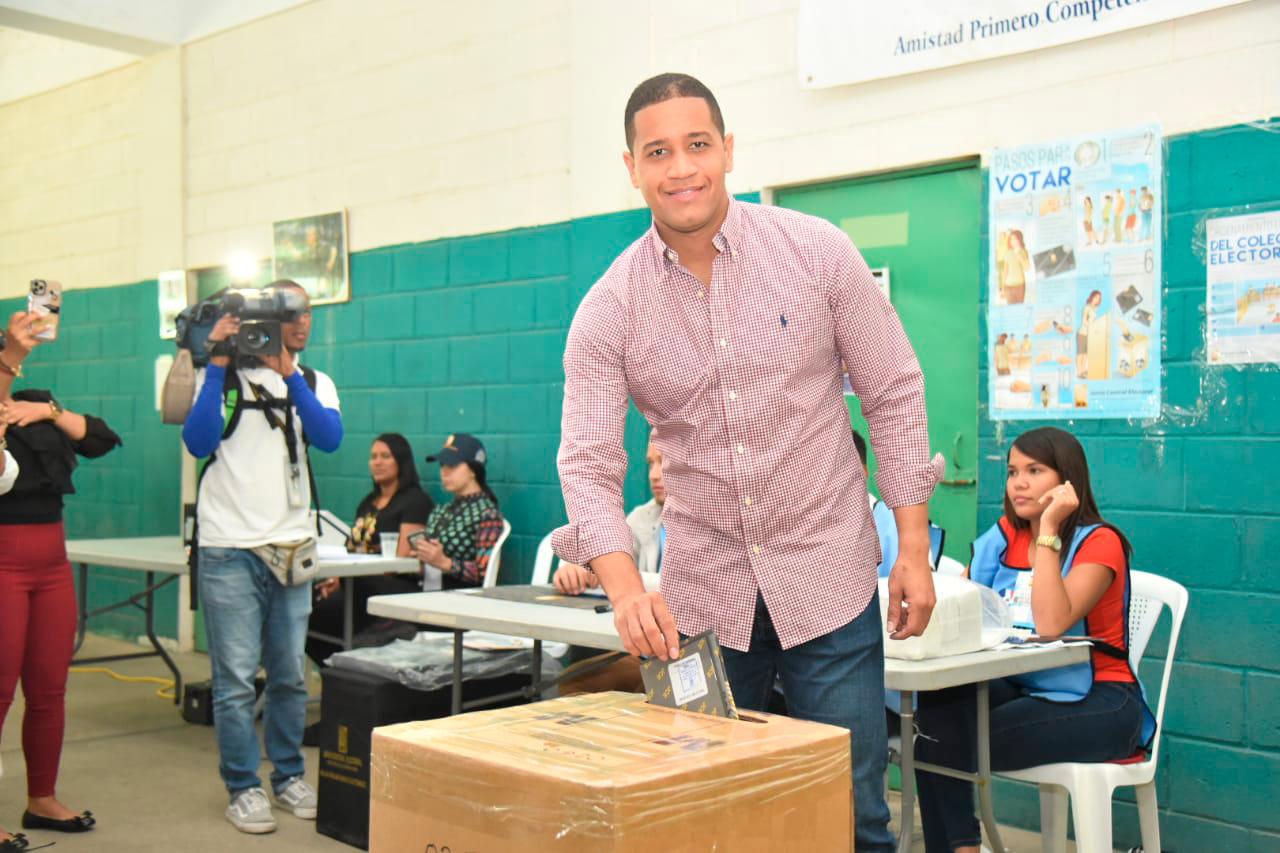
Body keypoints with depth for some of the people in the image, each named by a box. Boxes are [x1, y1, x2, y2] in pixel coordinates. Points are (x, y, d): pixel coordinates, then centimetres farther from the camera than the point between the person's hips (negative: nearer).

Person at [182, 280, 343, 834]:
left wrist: (288, 374, -18)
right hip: (230, 548, -3)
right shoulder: (222, 376, 1)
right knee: (236, 679, -2)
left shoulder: (316, 383, 10)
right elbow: (198, 443, -13)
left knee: (290, 675, 10)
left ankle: (288, 777, 23)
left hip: (292, 549, 3)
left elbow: (329, 439, -9)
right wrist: (219, 363, -14)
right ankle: (243, 788, 9)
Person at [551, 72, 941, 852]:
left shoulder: (817, 252, -6)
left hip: (827, 576, -1)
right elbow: (588, 462, -10)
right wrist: (626, 590, -27)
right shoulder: (610, 308, -4)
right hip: (702, 588, 2)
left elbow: (894, 396, -1)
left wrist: (915, 551, -5)